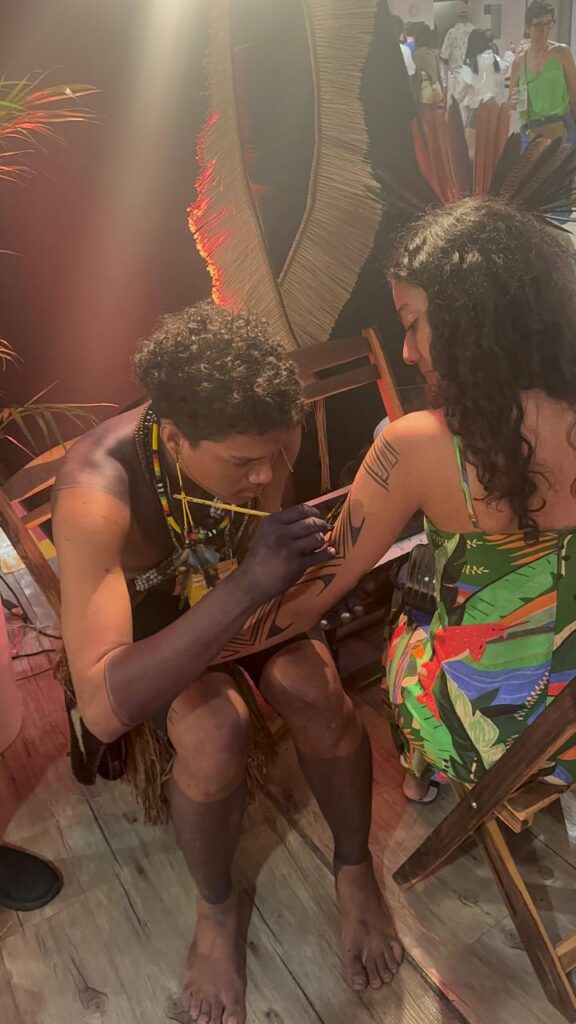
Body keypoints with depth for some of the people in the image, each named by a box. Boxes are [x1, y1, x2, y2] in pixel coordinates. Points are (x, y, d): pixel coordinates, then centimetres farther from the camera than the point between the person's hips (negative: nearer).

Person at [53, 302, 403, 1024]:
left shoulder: (259, 439, -23)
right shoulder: (97, 495, -37)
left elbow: (274, 561, -2)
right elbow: (101, 709, -44)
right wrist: (245, 588, -52)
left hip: (240, 596, 3)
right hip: (149, 627, -3)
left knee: (313, 686, -25)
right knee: (212, 730, -31)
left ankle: (355, 869, 4)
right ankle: (216, 907, 2)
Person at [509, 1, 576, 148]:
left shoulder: (561, 52, 2)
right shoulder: (519, 61, 8)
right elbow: (511, 103, 16)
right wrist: (513, 101, -7)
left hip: (560, 130, -2)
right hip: (530, 132, 3)